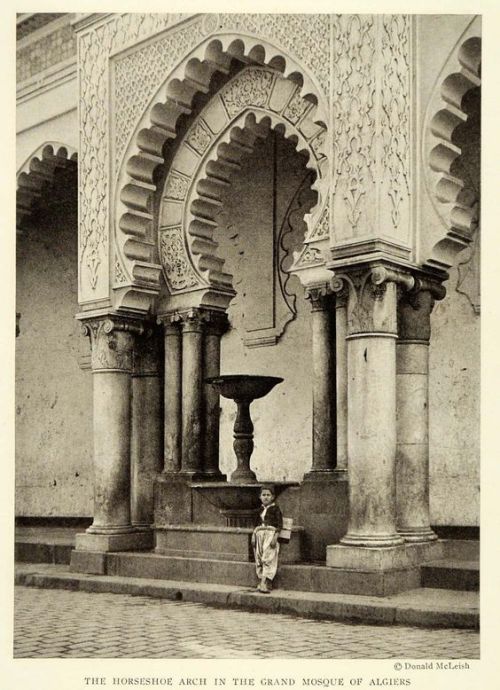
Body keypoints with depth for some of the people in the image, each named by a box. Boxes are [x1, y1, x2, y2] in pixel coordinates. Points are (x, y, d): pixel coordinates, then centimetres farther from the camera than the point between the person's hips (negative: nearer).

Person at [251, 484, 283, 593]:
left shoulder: (275, 508, -4)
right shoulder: (261, 509, 14)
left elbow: (280, 523, -8)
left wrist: (275, 537, -16)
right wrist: (254, 536, 13)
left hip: (270, 533, -7)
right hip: (260, 534, 7)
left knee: (268, 559, -12)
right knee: (259, 559, 5)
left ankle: (266, 583, -14)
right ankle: (261, 581, 10)